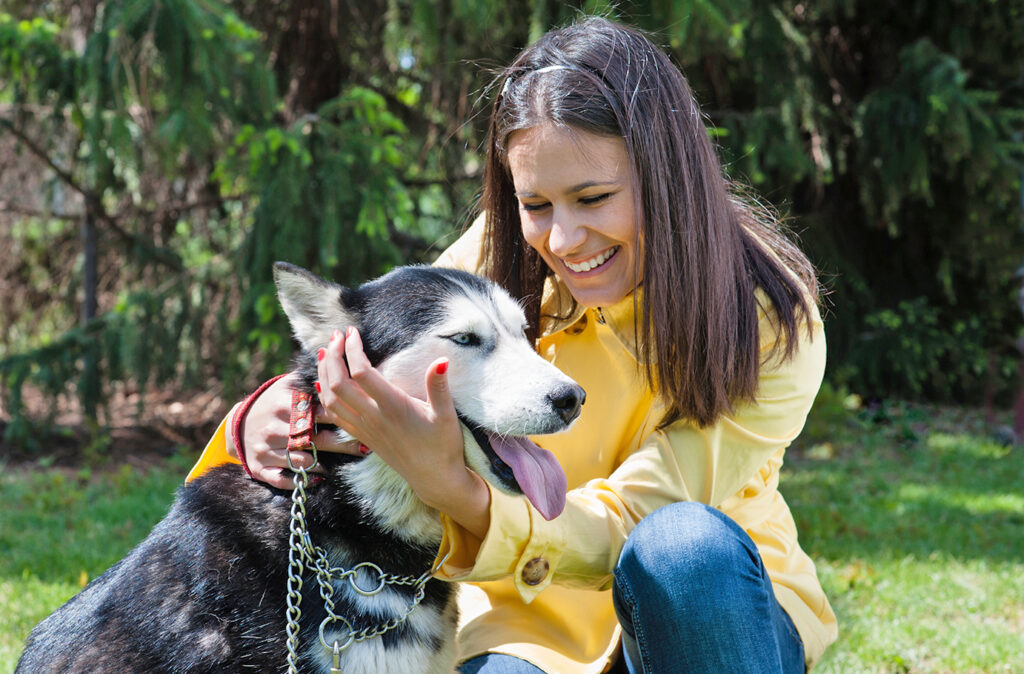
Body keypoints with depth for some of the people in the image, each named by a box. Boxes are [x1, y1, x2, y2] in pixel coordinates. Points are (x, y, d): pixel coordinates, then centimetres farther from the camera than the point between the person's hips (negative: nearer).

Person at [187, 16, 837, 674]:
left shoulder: (772, 322, -19)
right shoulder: (495, 263, -12)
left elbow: (630, 527, -25)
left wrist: (453, 488, -42)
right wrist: (266, 420, -29)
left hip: (722, 604, 0)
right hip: (532, 619, 0)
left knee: (685, 544, -33)